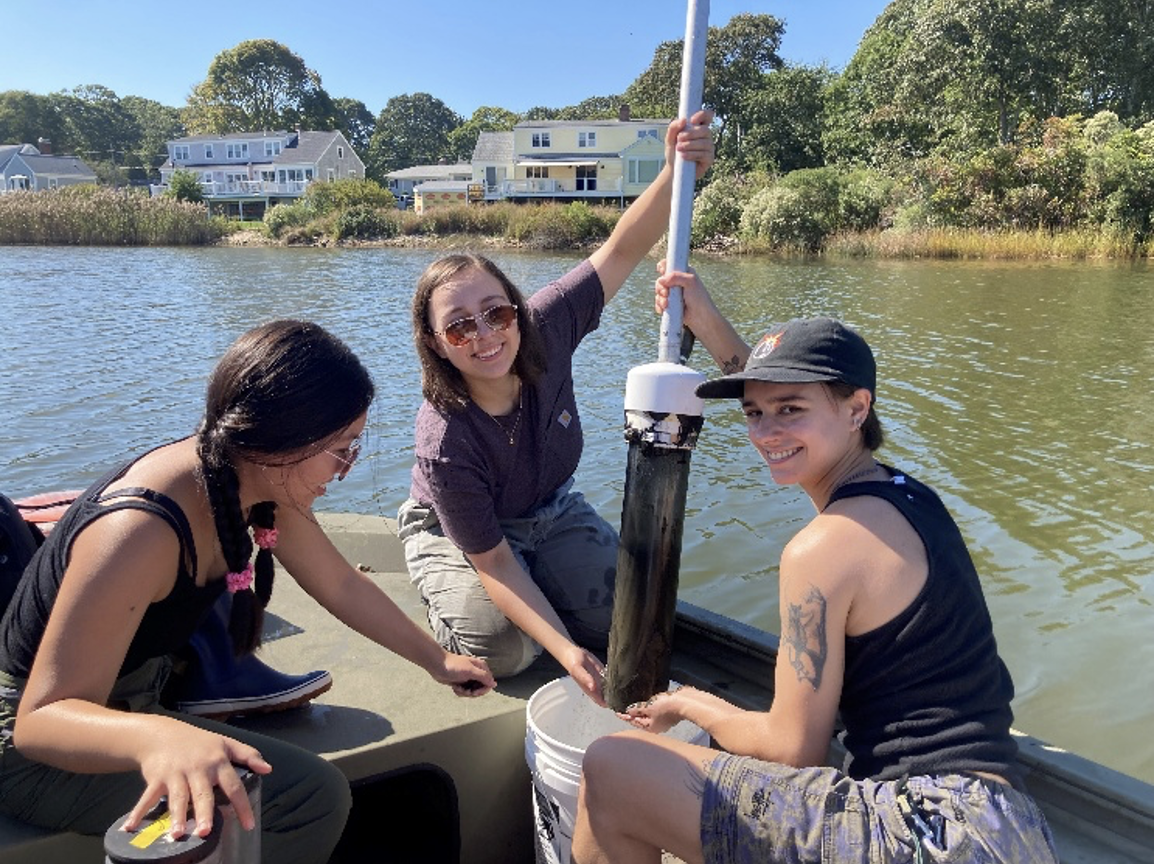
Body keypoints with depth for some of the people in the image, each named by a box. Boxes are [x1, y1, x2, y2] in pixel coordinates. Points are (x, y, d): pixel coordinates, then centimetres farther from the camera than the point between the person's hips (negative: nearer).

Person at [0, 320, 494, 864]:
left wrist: (437, 661, 8)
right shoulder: (138, 531, -34)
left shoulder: (256, 486, -10)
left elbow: (343, 586, 2)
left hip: (136, 700, 8)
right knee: (310, 799, -18)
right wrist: (159, 737, -51)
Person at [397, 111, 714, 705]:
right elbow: (492, 560, -30)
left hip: (552, 509, 4)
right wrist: (566, 652, -38)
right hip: (455, 534, -3)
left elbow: (623, 249, -28)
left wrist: (676, 174, -48)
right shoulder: (445, 442, -36)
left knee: (621, 616, -12)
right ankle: (442, 591, 10)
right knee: (503, 649, -23)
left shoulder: (547, 330, -27)